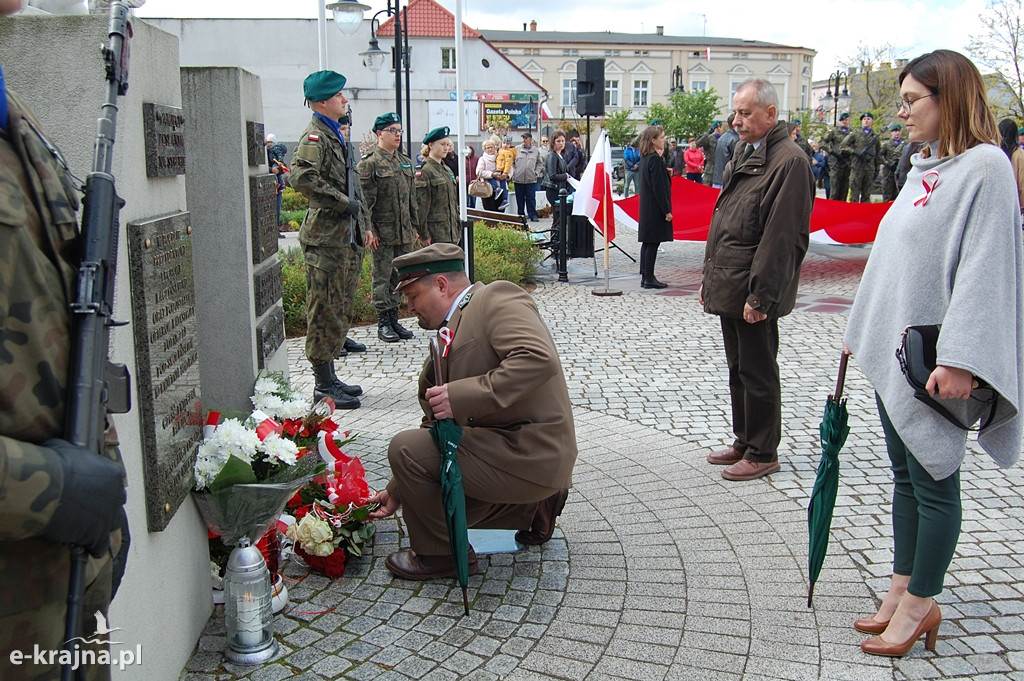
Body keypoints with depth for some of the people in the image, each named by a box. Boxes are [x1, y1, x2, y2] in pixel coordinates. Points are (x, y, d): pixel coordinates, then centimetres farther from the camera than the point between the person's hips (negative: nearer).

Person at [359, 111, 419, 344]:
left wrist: (415, 226, 16)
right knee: (382, 278, 0)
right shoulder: (370, 164, -7)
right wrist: (367, 229, -18)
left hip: (404, 232, 7)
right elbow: (366, 200, -12)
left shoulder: (405, 162, 14)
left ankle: (394, 319, 20)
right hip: (383, 232, -6)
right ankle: (383, 323, 7)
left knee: (400, 277, 10)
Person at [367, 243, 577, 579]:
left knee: (405, 448, -14)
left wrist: (462, 396, -29)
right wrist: (398, 490, 17)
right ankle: (533, 507, 22)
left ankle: (442, 554, 5)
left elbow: (539, 359, -29)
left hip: (529, 452, -10)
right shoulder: (451, 332, 17)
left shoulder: (497, 298, -11)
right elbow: (438, 421, 18)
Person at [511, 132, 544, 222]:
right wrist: (513, 172, -2)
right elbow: (511, 162, 7)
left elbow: (540, 163, 15)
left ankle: (533, 215, 4)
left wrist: (537, 172, 4)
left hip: (531, 179, 0)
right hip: (518, 179, 0)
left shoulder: (535, 150, 6)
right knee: (520, 198, 6)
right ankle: (521, 214, 15)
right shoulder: (517, 149, 3)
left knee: (531, 198, 0)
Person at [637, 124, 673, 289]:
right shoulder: (655, 159, -16)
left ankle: (645, 277, 16)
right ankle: (649, 278, -1)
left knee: (647, 242, 11)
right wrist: (666, 210, -16)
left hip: (647, 207, 9)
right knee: (653, 243, -4)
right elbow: (658, 187, -18)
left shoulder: (645, 158, 10)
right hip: (655, 208, -9)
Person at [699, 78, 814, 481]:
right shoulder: (744, 156, 15)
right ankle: (744, 442, 31)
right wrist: (710, 278, 17)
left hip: (754, 294, -9)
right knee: (738, 369, 17)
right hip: (728, 288, 9)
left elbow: (780, 236, -21)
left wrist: (760, 295, -22)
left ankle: (763, 453, 14)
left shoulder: (789, 161, -15)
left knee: (758, 372, 1)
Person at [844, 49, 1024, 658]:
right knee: (906, 475, 15)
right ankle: (903, 590, 28)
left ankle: (920, 603, 16)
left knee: (933, 480, 3)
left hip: (935, 361, -9)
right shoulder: (926, 167, 13)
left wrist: (959, 359, -24)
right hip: (894, 350, 9)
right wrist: (862, 329, 19)